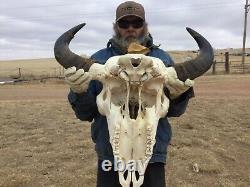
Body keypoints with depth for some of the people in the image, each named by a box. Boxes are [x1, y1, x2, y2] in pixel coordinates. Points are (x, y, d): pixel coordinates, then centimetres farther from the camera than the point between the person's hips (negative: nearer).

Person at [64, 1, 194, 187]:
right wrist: (79, 92, -21)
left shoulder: (163, 58, 2)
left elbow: (175, 111, 4)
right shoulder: (98, 59, -1)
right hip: (109, 157, 0)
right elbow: (85, 114, 0)